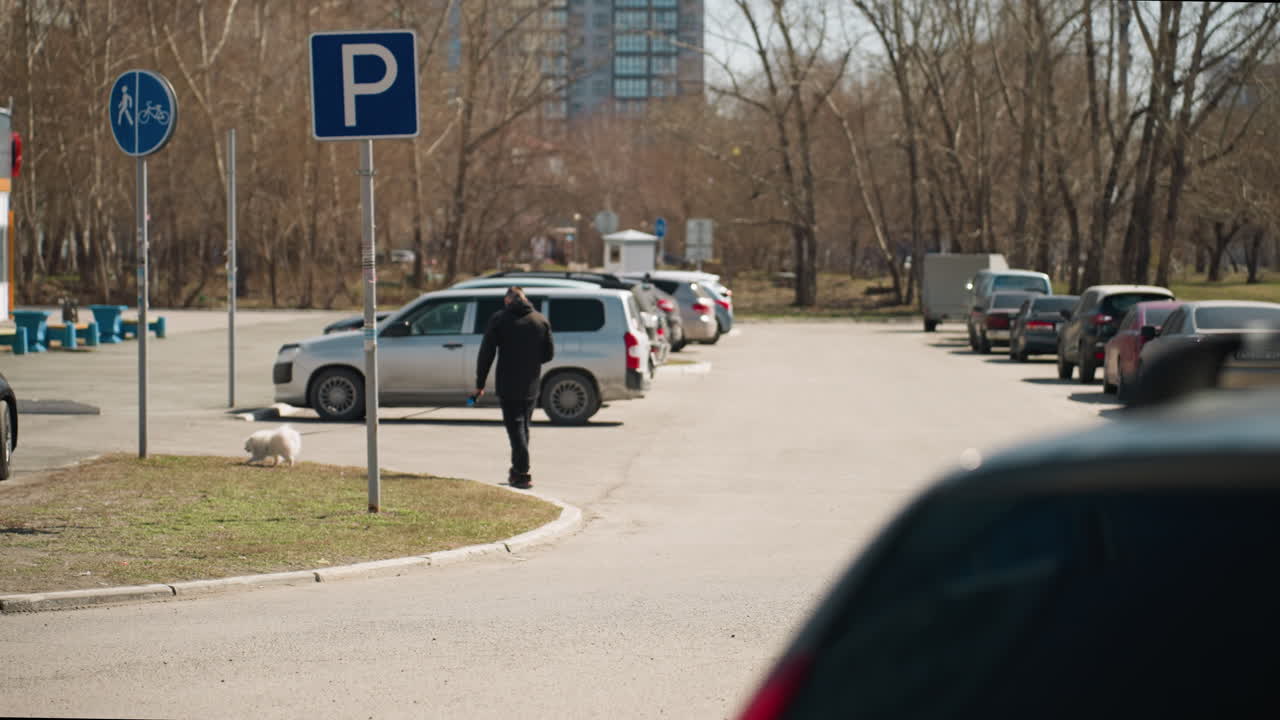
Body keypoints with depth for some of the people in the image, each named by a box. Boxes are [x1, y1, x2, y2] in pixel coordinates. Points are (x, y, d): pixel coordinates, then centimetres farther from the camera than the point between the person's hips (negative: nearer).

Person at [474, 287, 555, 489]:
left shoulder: (499, 320, -5)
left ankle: (523, 474, -12)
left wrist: (480, 384, 0)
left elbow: (486, 354, -6)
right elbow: (549, 353, 6)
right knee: (523, 427, 17)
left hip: (508, 387, -4)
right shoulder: (541, 320, 5)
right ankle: (517, 470, 25)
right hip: (531, 387, 4)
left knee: (515, 427, -3)